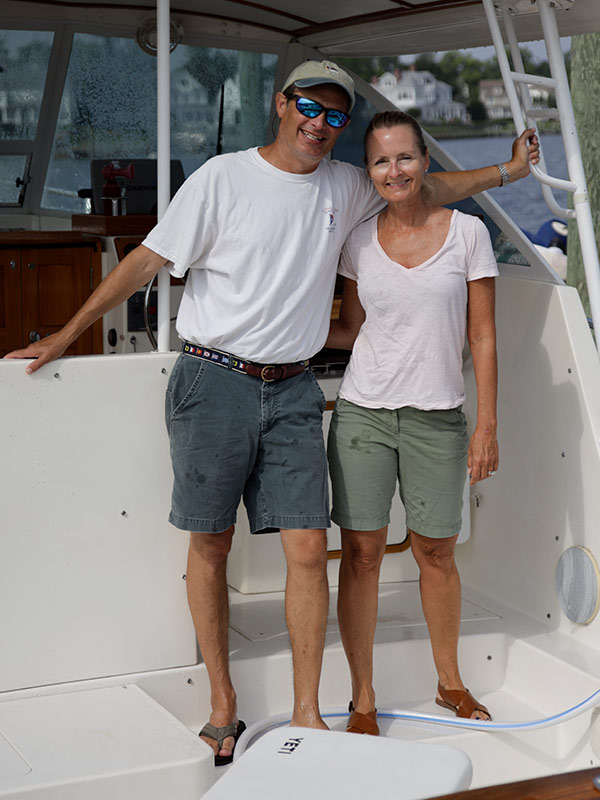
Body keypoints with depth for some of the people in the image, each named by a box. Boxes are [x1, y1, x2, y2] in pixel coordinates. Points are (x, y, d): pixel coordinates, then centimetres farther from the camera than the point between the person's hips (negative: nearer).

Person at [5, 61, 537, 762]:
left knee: (309, 549, -3)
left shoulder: (346, 187, 10)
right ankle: (222, 706, 18)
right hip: (214, 383, -3)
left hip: (292, 391, 4)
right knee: (210, 546, 4)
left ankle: (306, 714, 9)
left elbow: (427, 187, 27)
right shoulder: (223, 178, -4)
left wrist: (505, 171, 24)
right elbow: (148, 258, -4)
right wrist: (67, 335, -2)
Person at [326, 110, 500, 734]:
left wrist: (487, 423, -3)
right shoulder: (359, 240, 5)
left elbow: (482, 335, 0)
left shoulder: (467, 232, 0)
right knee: (361, 552, 1)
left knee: (436, 552, 8)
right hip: (363, 411, 1)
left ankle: (450, 682, 30)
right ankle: (363, 701, 14)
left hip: (437, 416, -1)